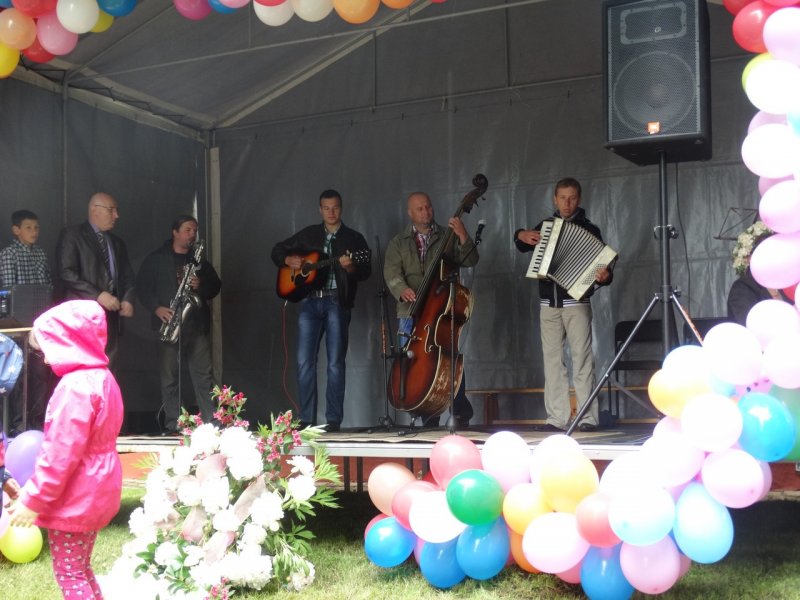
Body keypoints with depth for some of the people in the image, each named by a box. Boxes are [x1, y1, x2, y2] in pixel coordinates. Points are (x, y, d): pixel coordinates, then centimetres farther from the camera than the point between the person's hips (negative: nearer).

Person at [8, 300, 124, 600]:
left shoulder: (75, 388, -24)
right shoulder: (102, 378, 7)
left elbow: (60, 454, -25)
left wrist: (33, 499, -16)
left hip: (73, 499, -10)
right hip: (95, 493, 10)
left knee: (69, 574, 2)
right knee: (80, 569, 20)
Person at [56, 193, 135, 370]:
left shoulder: (117, 242, 22)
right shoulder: (72, 235, 0)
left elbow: (127, 275, 23)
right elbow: (66, 273, -10)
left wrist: (127, 299, 1)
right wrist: (98, 295, -17)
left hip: (111, 314, 6)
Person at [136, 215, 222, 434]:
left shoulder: (199, 259, 16)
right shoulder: (156, 259, 5)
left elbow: (215, 286, 16)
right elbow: (142, 287, 1)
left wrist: (201, 285, -5)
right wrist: (157, 308, -13)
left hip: (197, 324, 3)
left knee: (204, 375, -1)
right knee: (170, 377, 0)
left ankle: (211, 423, 2)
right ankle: (173, 426, 5)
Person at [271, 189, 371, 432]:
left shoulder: (354, 238, 8)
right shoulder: (307, 235, 16)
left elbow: (365, 272, -2)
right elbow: (277, 250, 22)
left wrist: (350, 267, -22)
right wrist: (289, 261, 2)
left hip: (337, 301, -2)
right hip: (310, 301, 2)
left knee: (336, 363, -4)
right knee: (304, 361, -2)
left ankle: (333, 419, 1)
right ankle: (307, 419, 4)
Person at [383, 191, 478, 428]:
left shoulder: (447, 237, 12)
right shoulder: (398, 243, 13)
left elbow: (470, 261, 1)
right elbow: (391, 272, 0)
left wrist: (463, 237, -15)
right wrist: (402, 289, -20)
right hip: (410, 313, 2)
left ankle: (462, 414, 3)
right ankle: (429, 418, 8)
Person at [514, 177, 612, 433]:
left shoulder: (588, 229, 2)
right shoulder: (545, 225, 14)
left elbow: (601, 264, -4)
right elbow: (524, 246, 30)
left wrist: (603, 276, -27)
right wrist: (521, 235, 8)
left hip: (576, 301, -4)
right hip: (549, 304, 4)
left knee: (582, 358, -7)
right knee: (552, 359, 2)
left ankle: (588, 418, -5)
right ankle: (557, 418, 5)